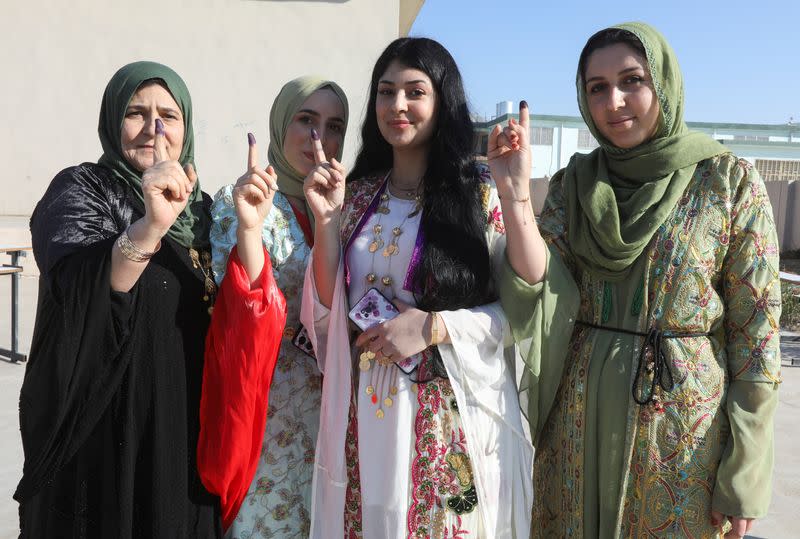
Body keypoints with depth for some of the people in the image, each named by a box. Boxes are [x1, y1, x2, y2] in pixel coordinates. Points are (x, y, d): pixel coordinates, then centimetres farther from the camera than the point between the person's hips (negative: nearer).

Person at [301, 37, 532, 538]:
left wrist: (434, 326, -18)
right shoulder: (356, 195, 6)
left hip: (452, 418, -3)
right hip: (364, 415, 4)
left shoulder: (482, 194, -6)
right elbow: (326, 313, 4)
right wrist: (328, 219, -7)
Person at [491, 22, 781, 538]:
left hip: (683, 426, -3)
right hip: (580, 416, 3)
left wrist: (744, 476, -8)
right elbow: (545, 292, -9)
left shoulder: (731, 182, -7)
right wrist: (515, 194, -21)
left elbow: (756, 332, -7)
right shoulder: (574, 184, 3)